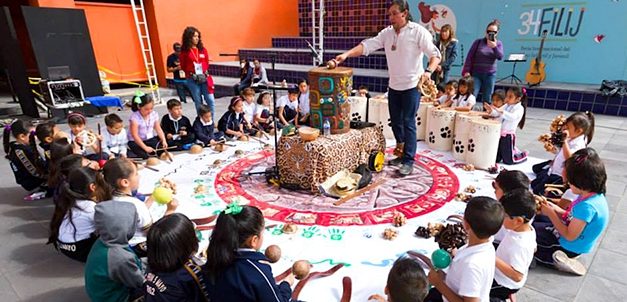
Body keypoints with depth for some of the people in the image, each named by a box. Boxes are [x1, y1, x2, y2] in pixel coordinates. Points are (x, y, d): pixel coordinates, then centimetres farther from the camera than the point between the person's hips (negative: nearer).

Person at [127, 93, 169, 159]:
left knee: (161, 146, -21)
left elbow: (158, 129, -1)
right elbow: (134, 135, -22)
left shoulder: (154, 114, -5)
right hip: (136, 142, -4)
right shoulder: (135, 117, -20)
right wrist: (145, 147, -29)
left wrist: (164, 140, -18)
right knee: (144, 155, -26)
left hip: (150, 139, 4)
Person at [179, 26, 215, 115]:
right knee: (198, 102, 7)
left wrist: (205, 72, -4)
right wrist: (192, 74, -12)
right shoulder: (184, 51, -2)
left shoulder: (202, 49, 7)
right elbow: (183, 67, 1)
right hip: (192, 80, -2)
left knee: (210, 100, -2)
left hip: (205, 78, 2)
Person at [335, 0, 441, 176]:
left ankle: (409, 161, 2)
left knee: (408, 123, -6)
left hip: (412, 86, -6)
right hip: (394, 86, 6)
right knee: (395, 122, 12)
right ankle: (402, 155, 27)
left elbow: (435, 54, -15)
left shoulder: (418, 32, -11)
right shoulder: (387, 33, 4)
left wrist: (428, 71, -35)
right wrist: (346, 54, -18)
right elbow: (367, 46, -4)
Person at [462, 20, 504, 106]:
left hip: (490, 75, 2)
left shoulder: (498, 43, 8)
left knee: (487, 99, 3)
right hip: (476, 74, -2)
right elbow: (469, 57, -2)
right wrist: (466, 71, -10)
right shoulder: (478, 42, 2)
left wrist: (494, 46, -23)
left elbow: (500, 57, -7)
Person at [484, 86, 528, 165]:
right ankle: (514, 151, 39)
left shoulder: (519, 108, -8)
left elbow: (512, 117, -28)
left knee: (508, 161, 4)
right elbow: (496, 114, 3)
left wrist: (501, 111, -43)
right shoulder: (506, 106, 10)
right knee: (495, 159, 14)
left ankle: (522, 155, 34)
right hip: (499, 134, 6)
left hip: (508, 136, -6)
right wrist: (490, 110, -19)